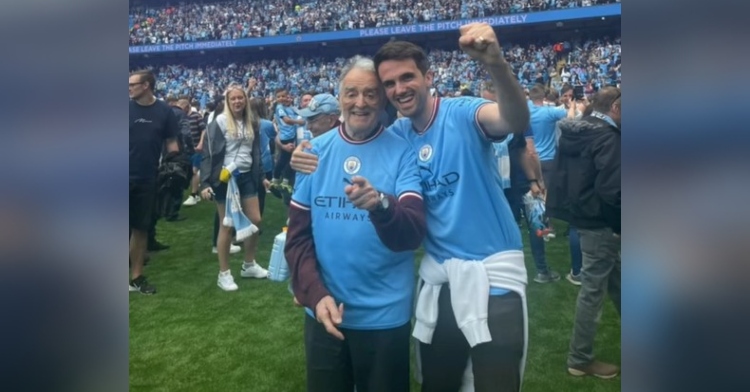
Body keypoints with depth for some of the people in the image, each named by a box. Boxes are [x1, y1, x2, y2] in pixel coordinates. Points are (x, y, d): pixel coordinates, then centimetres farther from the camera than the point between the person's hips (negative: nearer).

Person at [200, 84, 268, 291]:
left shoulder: (252, 122, 7)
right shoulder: (219, 122, -9)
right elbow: (210, 153, -11)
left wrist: (260, 177, 12)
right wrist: (205, 183, -17)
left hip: (246, 176, 5)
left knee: (255, 220, 8)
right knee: (227, 226, 1)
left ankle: (249, 265, 28)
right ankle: (224, 274, 14)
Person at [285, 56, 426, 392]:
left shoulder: (402, 152, -8)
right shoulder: (316, 150, 0)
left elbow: (413, 234, -19)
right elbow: (298, 234, 1)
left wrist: (381, 205, -39)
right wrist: (315, 294, -11)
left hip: (385, 315, -2)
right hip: (324, 309, 2)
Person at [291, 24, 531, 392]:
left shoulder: (462, 113, -13)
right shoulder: (397, 135, 4)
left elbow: (516, 121, -32)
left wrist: (495, 63, -51)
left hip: (491, 269, -5)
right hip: (438, 271, 6)